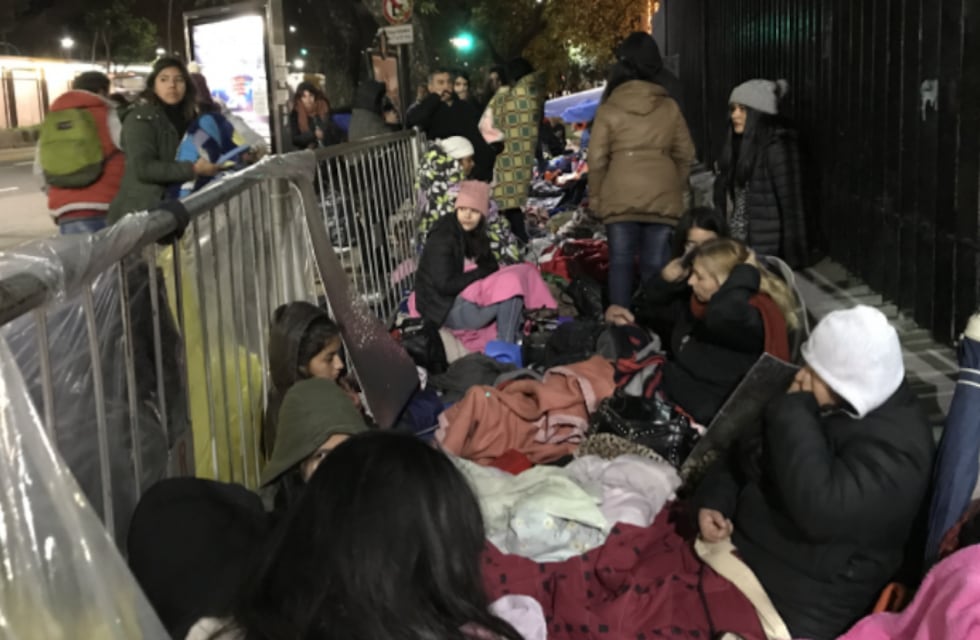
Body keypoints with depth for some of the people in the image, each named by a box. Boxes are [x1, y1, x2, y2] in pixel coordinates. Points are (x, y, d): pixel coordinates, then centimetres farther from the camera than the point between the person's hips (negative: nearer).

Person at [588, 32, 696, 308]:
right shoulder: (669, 107, 4)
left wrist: (595, 196, 10)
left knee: (621, 262, 4)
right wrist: (677, 188, 21)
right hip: (663, 198, 1)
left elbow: (597, 158, -1)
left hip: (620, 197, -1)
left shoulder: (609, 108, -1)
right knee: (656, 266, 5)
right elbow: (685, 154, 9)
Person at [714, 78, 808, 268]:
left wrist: (791, 258, -13)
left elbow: (790, 204, -11)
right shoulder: (738, 145, 12)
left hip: (765, 252, -6)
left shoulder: (777, 147, -10)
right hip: (735, 248, 6)